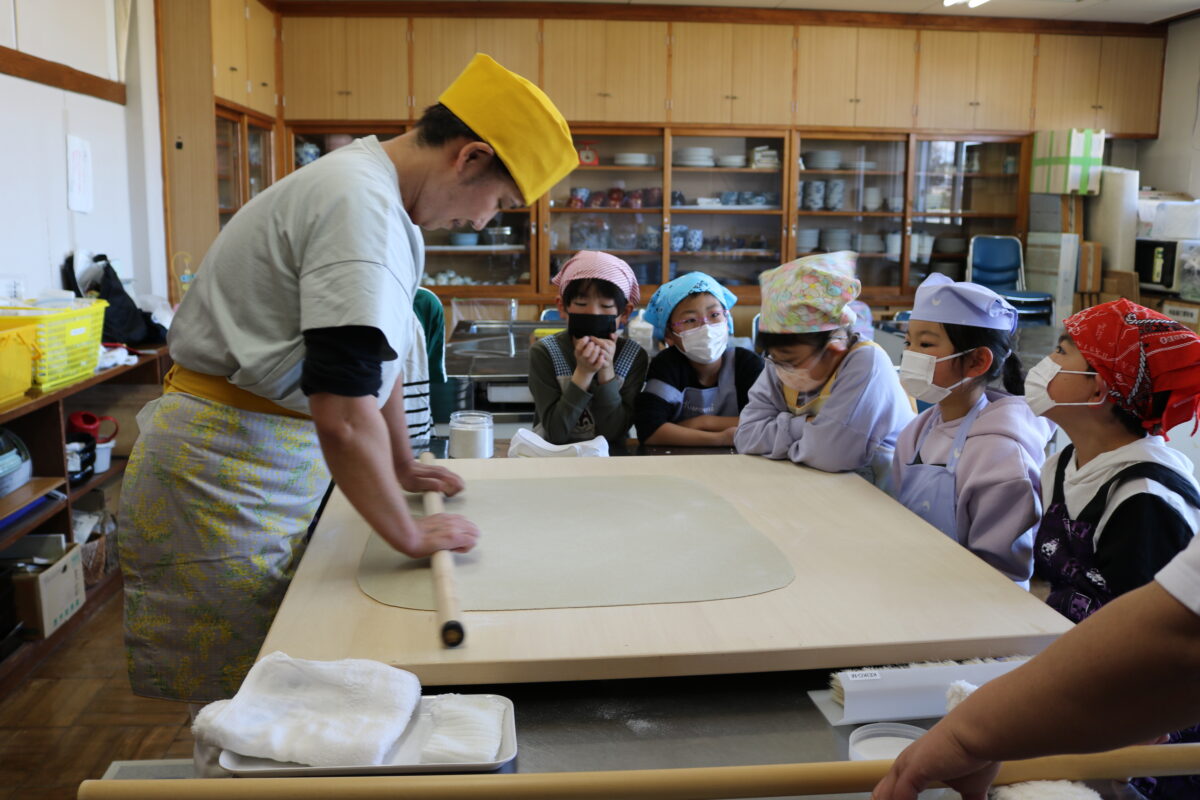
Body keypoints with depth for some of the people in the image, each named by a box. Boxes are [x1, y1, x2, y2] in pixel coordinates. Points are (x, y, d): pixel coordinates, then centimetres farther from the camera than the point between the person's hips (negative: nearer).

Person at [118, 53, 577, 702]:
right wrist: (410, 535, -17)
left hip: (275, 462, 10)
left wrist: (402, 467, 27)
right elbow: (343, 413, -30)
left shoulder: (375, 191, 9)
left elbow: (376, 353, 20)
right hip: (222, 471, -10)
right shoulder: (361, 207, -24)